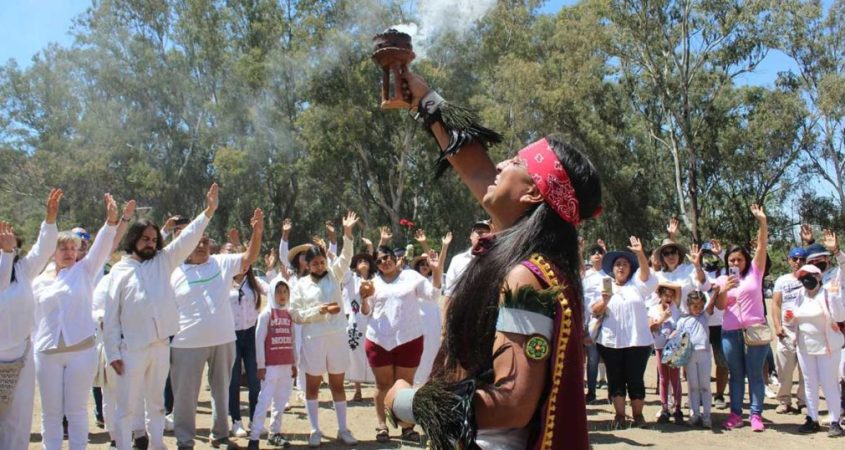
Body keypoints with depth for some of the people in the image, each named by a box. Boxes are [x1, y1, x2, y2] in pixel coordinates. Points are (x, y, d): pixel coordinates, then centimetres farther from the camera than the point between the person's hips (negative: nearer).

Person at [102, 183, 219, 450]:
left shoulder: (163, 261, 8)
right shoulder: (120, 270, 0)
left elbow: (188, 239, 2)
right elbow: (111, 315, -2)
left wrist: (209, 210, -8)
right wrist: (112, 353, -6)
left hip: (161, 345, 4)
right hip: (132, 348, -3)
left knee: (156, 403, 15)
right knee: (126, 406, 2)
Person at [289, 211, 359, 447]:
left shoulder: (333, 276, 6)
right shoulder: (301, 284, 1)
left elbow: (345, 257, -7)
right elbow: (295, 314, -4)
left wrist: (347, 233, -19)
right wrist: (319, 310, -13)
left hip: (337, 336, 2)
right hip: (313, 338, -1)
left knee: (337, 385, 9)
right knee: (313, 385, 7)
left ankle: (343, 429, 17)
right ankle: (315, 431, 16)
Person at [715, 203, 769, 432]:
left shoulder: (755, 272, 6)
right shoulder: (723, 280, 11)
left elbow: (762, 246, -4)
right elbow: (719, 306, 2)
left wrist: (762, 222, -14)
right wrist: (724, 290, -16)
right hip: (731, 332, 2)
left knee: (755, 373, 0)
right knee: (736, 375, 7)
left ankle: (756, 415, 3)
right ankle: (735, 414, 11)